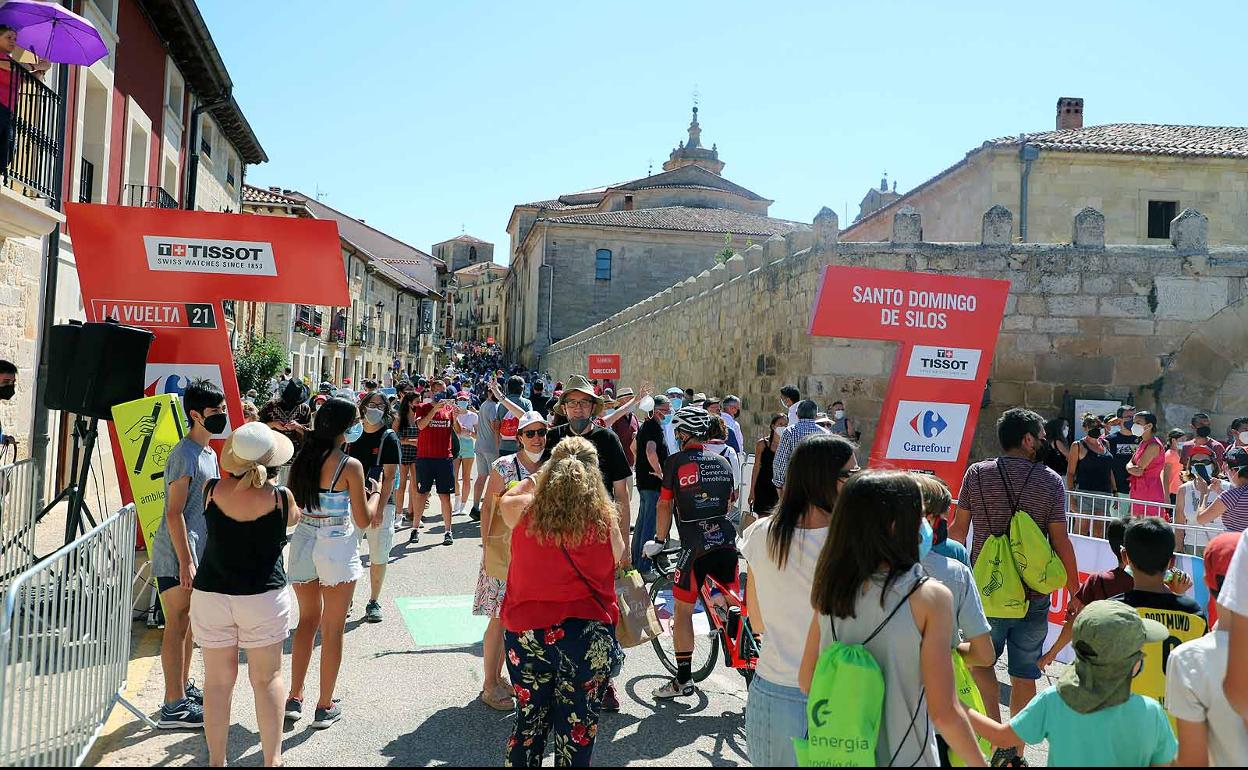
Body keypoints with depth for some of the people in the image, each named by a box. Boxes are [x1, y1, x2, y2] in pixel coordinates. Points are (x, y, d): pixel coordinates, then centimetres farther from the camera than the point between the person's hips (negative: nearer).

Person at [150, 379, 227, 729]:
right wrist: (186, 561, -22)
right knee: (177, 626, -5)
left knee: (187, 624, 17)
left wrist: (199, 557, 21)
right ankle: (174, 707, 1)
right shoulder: (184, 455, -17)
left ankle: (184, 687, 30)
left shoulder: (209, 454, 13)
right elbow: (175, 513, -20)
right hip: (176, 555, -9)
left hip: (196, 552, 9)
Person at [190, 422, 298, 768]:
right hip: (263, 597, -1)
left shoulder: (212, 490, -9)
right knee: (267, 679, 12)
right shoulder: (281, 497, -13)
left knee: (218, 681, 12)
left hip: (211, 595, 2)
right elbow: (293, 519, 9)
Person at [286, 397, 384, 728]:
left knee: (308, 619, 21)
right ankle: (325, 707, 16)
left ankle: (295, 698, 24)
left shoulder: (303, 458, 2)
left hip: (303, 543, 6)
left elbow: (294, 504, 11)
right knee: (333, 628, 7)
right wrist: (376, 494, 7)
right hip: (336, 548, -5)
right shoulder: (350, 466, -15)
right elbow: (364, 520, -12)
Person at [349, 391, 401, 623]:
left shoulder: (389, 438, -5)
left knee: (378, 557, 4)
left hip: (380, 504, -4)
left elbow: (389, 477, -10)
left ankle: (374, 603, 17)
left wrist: (380, 508, -17)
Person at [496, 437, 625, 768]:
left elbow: (504, 501, 15)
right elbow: (619, 558, 7)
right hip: (587, 636, -2)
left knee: (530, 722, 21)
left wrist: (534, 478, 29)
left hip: (526, 632, 2)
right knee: (576, 732, 12)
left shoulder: (524, 511, -8)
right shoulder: (605, 521, -12)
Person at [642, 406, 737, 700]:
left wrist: (659, 540, 14)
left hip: (694, 546, -5)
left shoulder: (676, 462, -1)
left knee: (682, 610, 5)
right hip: (726, 541, 5)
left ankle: (683, 679, 8)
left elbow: (665, 505, 2)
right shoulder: (723, 462, 14)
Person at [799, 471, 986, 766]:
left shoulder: (830, 590, -6)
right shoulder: (930, 597, -18)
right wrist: (978, 762, -3)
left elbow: (806, 681, 2)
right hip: (903, 757, -3)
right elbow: (944, 712, -18)